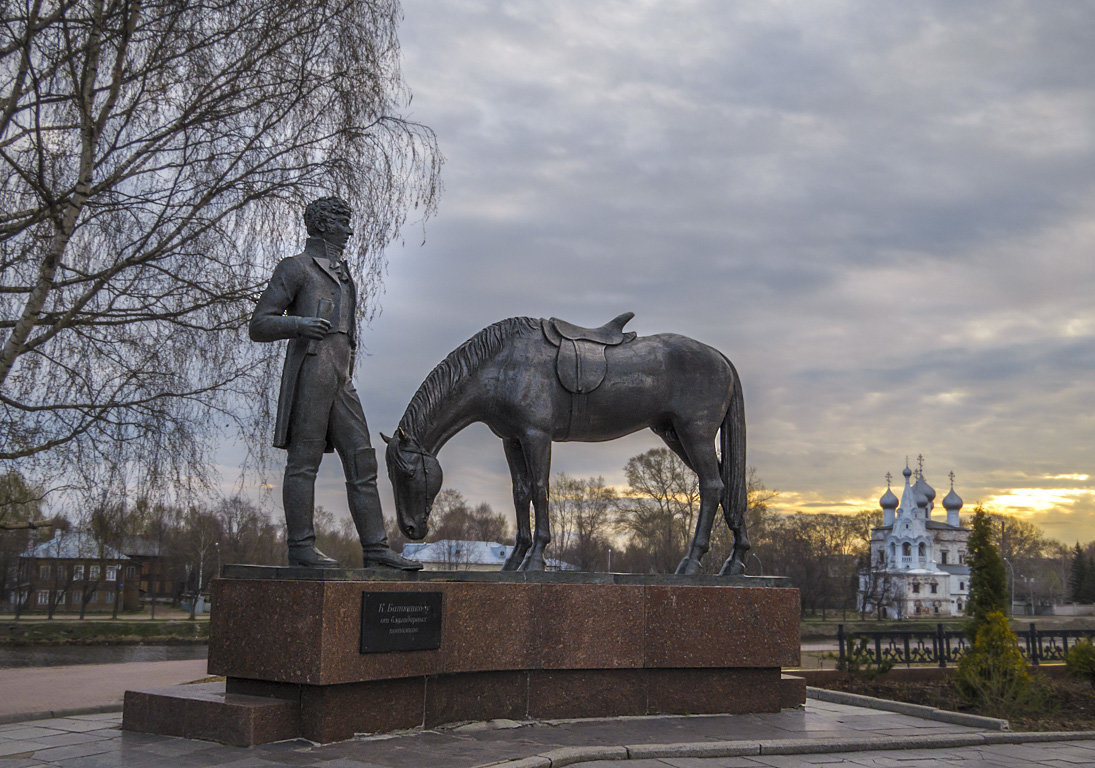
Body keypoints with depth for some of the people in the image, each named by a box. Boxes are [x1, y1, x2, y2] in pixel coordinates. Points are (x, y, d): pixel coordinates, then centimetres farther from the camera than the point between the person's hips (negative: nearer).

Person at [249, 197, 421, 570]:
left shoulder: (340, 276, 28)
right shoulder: (295, 267, 4)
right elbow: (259, 325, -1)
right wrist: (299, 324, -19)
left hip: (340, 380, 8)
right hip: (309, 371, -8)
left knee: (362, 461, 0)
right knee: (304, 460, -6)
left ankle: (375, 548, -1)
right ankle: (301, 547, -2)